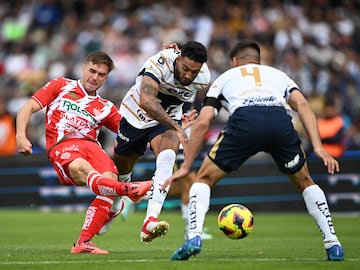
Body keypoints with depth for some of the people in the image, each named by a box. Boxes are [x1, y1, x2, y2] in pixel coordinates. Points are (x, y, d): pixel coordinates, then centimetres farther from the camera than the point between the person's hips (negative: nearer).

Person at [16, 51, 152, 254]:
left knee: (109, 178, -30)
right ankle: (128, 189, -70)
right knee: (82, 169, -38)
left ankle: (83, 242, -34)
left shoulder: (106, 108, 28)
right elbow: (29, 108, 14)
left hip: (92, 145, 3)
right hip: (62, 146, -3)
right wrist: (21, 136, -4)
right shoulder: (61, 86, 22)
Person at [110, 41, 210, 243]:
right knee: (121, 167, 15)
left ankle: (150, 222, -41)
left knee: (167, 158, -29)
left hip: (168, 120, 1)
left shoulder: (204, 78, -18)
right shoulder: (160, 64, -35)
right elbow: (146, 101, -49)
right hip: (136, 116, -1)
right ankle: (113, 208, 51)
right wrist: (176, 127, -51)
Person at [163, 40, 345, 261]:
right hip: (281, 122, 2)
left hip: (244, 121, -2)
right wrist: (318, 146, 7)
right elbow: (302, 105, 16)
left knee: (204, 179, 19)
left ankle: (194, 237, 0)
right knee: (305, 183, 26)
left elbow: (202, 123, 23)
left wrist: (186, 167, 26)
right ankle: (333, 244, 17)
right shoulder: (278, 75, 38)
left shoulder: (225, 78, 36)